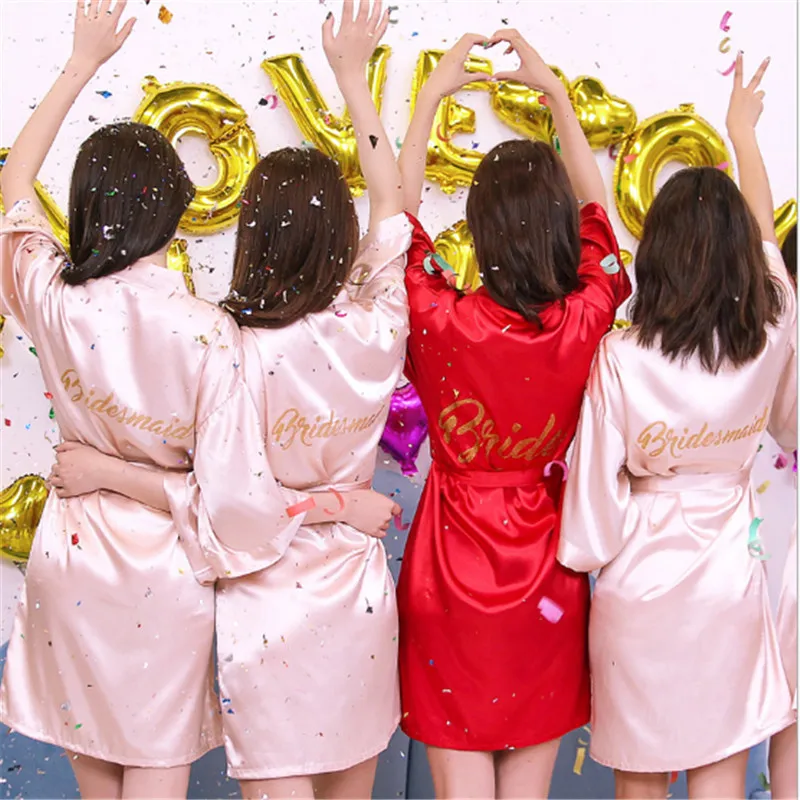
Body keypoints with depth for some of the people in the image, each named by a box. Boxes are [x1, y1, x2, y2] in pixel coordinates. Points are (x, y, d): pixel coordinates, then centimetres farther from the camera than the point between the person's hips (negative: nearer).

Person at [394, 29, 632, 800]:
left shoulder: (440, 323, -20)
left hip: (452, 577, -2)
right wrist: (553, 89, 13)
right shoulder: (586, 324, -14)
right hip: (546, 586, 2)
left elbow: (399, 214, -1)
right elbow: (594, 207, 6)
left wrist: (432, 94, 7)